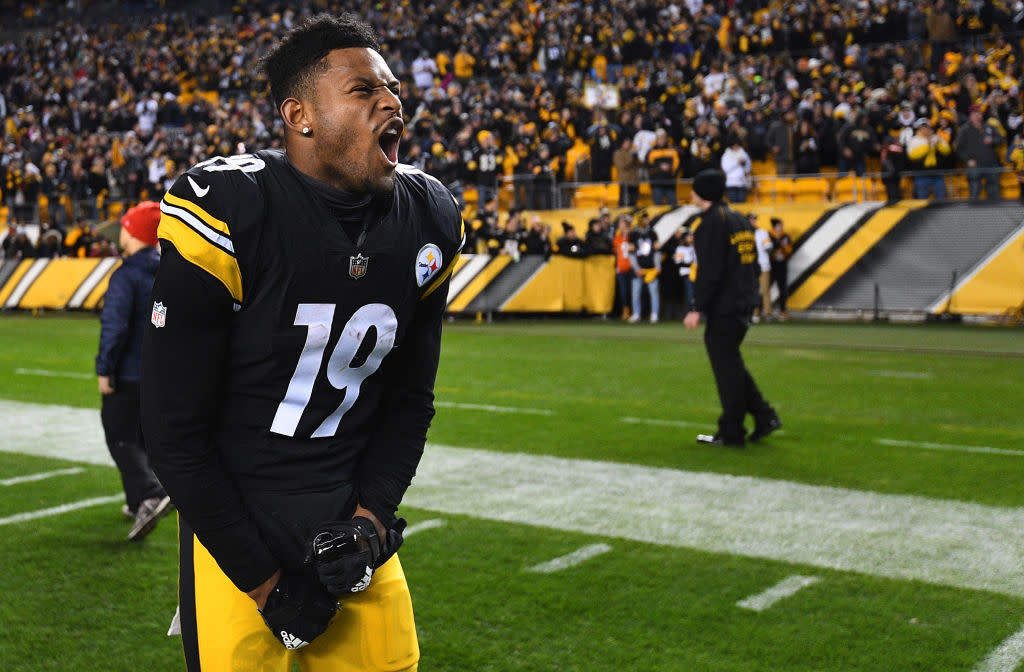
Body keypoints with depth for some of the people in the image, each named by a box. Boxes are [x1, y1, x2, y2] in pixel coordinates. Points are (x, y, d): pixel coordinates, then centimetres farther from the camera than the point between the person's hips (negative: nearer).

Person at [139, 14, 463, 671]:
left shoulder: (428, 220, -2)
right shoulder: (225, 211, -18)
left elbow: (409, 401, 8)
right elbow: (175, 428, -13)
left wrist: (371, 517, -6)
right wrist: (261, 580, -10)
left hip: (349, 525, 5)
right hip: (234, 529, -4)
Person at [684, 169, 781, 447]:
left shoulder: (713, 222, -13)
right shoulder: (740, 219, 16)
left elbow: (709, 271, -19)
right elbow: (752, 264, 18)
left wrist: (697, 309, -17)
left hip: (723, 309, -9)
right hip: (743, 304, 9)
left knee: (726, 366, -3)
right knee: (731, 363, 18)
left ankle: (731, 432, 3)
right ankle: (764, 416, 16)